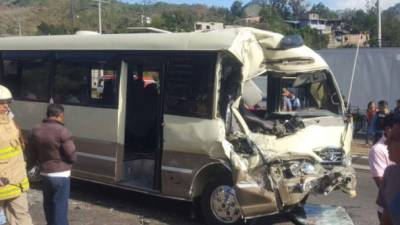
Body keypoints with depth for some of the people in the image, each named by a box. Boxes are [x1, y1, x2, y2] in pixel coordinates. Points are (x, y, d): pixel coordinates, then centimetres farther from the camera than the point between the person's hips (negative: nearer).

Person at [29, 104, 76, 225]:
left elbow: (33, 156, 9)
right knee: (60, 207, -1)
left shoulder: (36, 131, 3)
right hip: (60, 174, -6)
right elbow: (72, 156, -16)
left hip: (44, 173, 6)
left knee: (49, 204, 20)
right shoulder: (62, 131, -18)